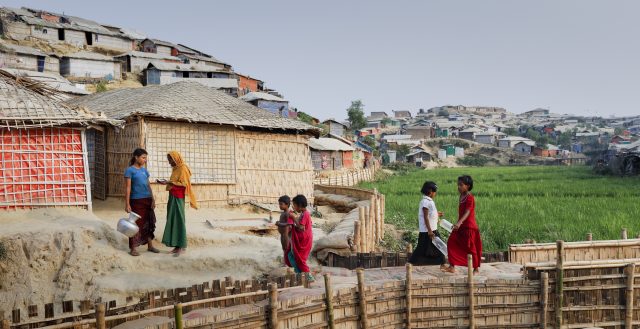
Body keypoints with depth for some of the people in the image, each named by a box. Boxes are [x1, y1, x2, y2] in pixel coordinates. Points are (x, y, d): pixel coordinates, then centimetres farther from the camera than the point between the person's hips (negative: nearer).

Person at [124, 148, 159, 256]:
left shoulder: (144, 170, 12)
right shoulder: (130, 170, -7)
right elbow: (128, 188, -9)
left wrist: (153, 200, 10)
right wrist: (127, 204, -12)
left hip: (147, 200, 6)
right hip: (137, 201, -6)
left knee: (149, 223, 11)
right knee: (136, 223, -1)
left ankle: (150, 245, 22)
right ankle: (133, 248, 8)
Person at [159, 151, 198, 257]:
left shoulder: (183, 168, -10)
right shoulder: (175, 168, 15)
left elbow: (183, 184, -18)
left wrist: (168, 183, -21)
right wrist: (167, 182, 6)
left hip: (178, 198, -9)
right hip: (172, 197, 9)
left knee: (179, 221, -7)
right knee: (173, 221, 7)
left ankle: (181, 246, -3)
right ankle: (177, 245, 10)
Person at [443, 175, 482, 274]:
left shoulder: (470, 198, -17)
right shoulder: (461, 196, 10)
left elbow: (467, 212, -29)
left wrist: (459, 223, -41)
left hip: (469, 227, -8)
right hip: (461, 226, 9)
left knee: (470, 247, 2)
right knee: (451, 243, 1)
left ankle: (476, 269, 19)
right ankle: (452, 267, 4)